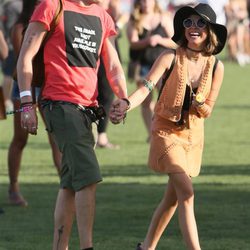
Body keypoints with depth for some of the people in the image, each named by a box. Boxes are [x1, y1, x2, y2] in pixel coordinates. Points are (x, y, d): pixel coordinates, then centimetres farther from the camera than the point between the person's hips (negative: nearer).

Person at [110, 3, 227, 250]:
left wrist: (200, 105, -21)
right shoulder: (170, 58, -14)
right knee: (186, 194, -17)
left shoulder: (216, 67, -4)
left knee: (172, 198, 14)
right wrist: (126, 104, -44)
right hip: (166, 130, -5)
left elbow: (207, 111, 3)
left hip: (194, 135, 5)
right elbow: (146, 88, -24)